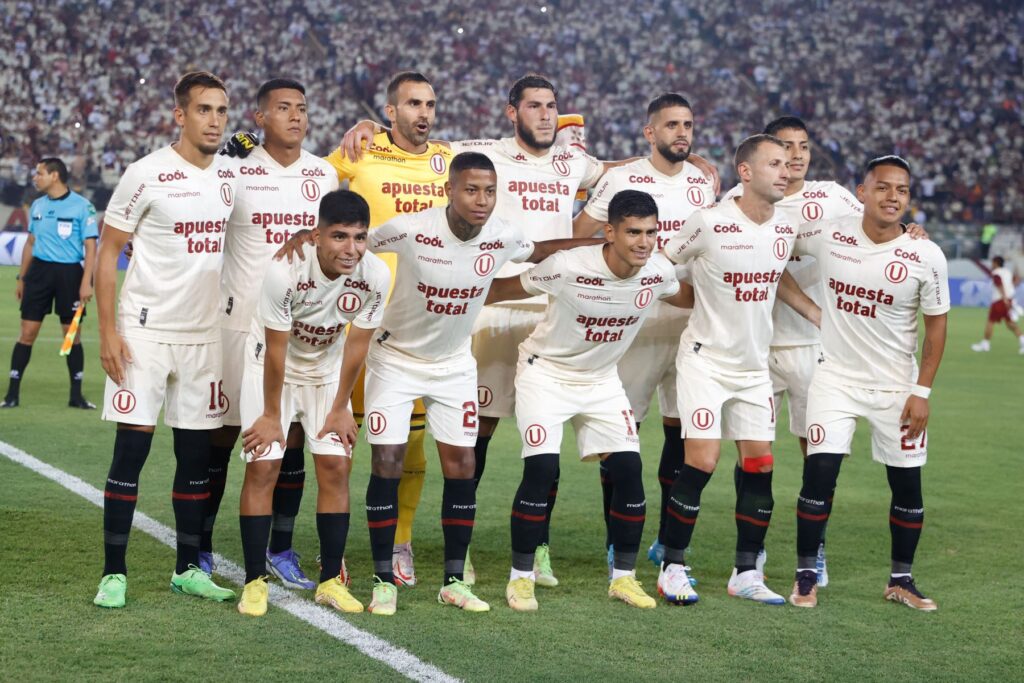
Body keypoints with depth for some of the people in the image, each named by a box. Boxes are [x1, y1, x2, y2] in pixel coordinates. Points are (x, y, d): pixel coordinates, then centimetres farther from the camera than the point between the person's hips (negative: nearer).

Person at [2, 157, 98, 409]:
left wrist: (86, 282, -15)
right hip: (39, 269, 4)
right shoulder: (37, 206, 10)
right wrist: (21, 278, 17)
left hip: (70, 273, -4)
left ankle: (76, 395, 12)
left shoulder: (82, 206, -6)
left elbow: (90, 246, -7)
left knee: (72, 334, 2)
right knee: (27, 332, 0)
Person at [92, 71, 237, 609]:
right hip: (145, 331, -5)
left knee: (197, 453, 8)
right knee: (132, 448, -5)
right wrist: (108, 331, -12)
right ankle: (113, 573, 3)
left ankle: (187, 569, 19)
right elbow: (107, 252, -6)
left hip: (206, 336, 5)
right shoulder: (146, 175, -8)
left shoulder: (232, 178, 8)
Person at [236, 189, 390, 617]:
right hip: (272, 366, -3)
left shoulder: (375, 276, -24)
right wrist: (271, 414, -13)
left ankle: (330, 580, 6)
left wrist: (340, 408, -4)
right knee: (263, 466, -9)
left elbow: (356, 344, -11)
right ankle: (255, 581, 0)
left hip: (327, 370, 3)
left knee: (336, 466, -4)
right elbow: (277, 349, -23)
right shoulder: (285, 272, -34)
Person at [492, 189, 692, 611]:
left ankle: (624, 577, 10)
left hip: (602, 380, 4)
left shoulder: (658, 273, -14)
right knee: (541, 469, -16)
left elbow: (689, 299, 11)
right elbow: (511, 288, -12)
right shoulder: (568, 268, -28)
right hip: (546, 372, -4)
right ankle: (521, 577, -2)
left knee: (628, 469, -5)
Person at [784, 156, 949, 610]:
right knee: (819, 474, -8)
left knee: (907, 484, 5)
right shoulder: (827, 236, -10)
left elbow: (936, 324, -3)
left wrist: (922, 391, -7)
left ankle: (901, 580, 23)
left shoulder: (926, 257, -12)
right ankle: (805, 576, 5)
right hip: (836, 379, 0)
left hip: (896, 386, 0)